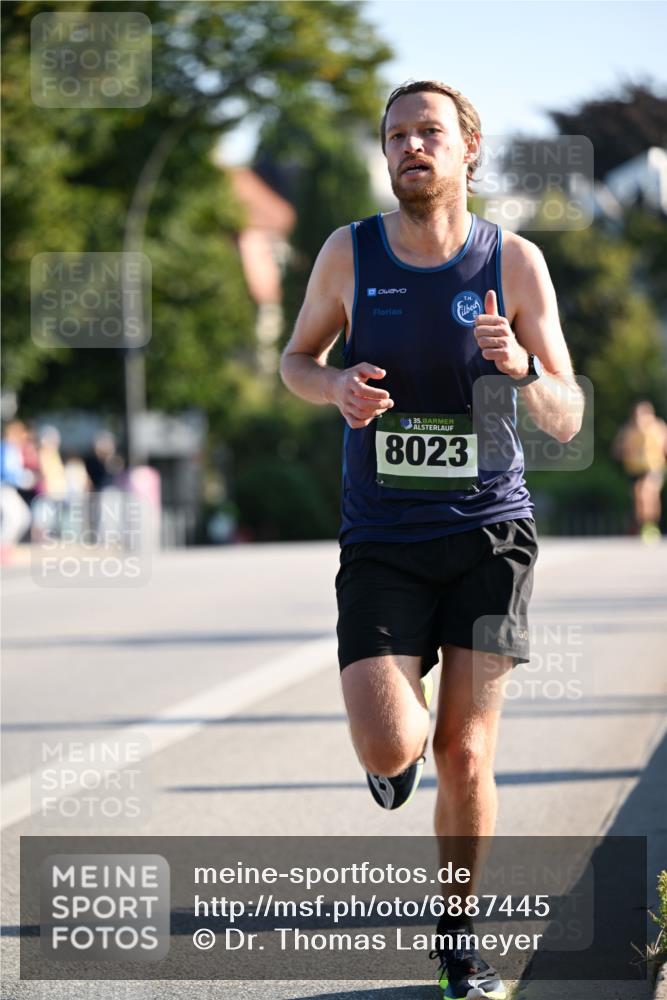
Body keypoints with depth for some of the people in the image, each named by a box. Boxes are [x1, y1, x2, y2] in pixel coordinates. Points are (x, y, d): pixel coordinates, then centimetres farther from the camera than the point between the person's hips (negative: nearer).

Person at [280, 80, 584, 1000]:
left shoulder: (515, 263, -3)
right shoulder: (349, 254, -1)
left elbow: (567, 422, -1)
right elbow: (297, 358, 15)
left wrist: (522, 369, -23)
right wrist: (335, 386, -9)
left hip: (488, 529, 0)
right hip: (382, 539, 0)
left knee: (464, 756, -2)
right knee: (388, 752, -15)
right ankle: (404, 719, 24)